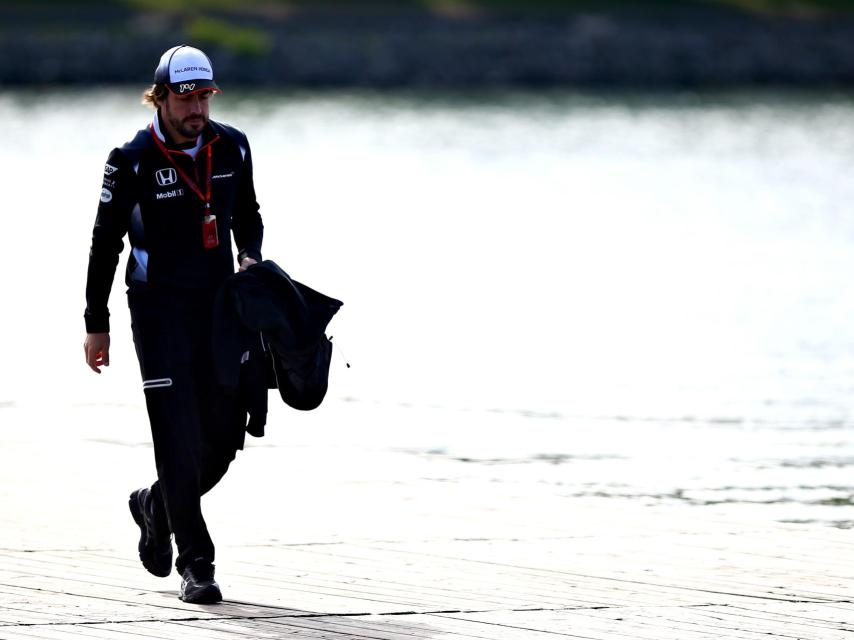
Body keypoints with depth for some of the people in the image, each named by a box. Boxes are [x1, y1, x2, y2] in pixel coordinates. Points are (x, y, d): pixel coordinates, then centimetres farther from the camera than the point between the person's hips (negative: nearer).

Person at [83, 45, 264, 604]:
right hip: (160, 306, -4)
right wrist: (97, 323, -1)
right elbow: (106, 242, -2)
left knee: (226, 432, 4)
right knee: (179, 436, -10)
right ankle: (196, 564, -4)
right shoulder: (134, 160, -10)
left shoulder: (232, 148, 2)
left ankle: (158, 505, 33)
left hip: (219, 303, 5)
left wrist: (250, 259, -2)